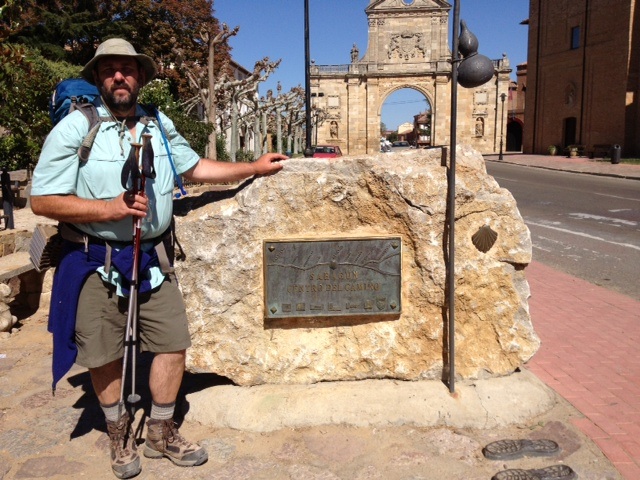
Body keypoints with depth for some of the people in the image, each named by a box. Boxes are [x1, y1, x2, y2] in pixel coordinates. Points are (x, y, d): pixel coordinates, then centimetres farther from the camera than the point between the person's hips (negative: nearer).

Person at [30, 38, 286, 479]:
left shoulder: (160, 125, 7)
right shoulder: (75, 128, -9)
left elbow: (196, 167, 18)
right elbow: (43, 200, -11)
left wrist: (255, 168, 14)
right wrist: (109, 209, -22)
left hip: (152, 259, 4)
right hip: (96, 264, -4)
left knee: (173, 342, 6)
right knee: (105, 356, 8)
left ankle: (161, 433, 28)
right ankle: (120, 435, 34)